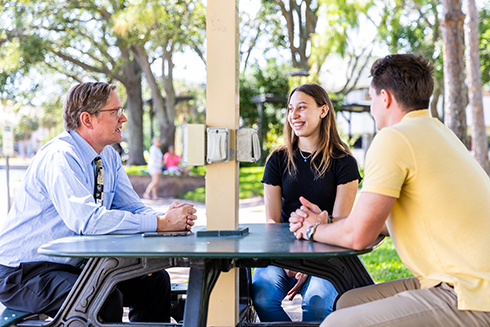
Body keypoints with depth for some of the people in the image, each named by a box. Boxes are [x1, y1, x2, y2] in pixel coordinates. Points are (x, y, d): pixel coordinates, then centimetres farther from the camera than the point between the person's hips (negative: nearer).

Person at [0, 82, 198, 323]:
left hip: (77, 265, 9)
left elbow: (132, 207, 4)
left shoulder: (109, 157, 5)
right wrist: (161, 223, -32)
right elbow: (87, 219, -34)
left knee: (155, 281, 0)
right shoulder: (59, 157, -22)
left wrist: (171, 218, -18)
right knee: (105, 299, -32)